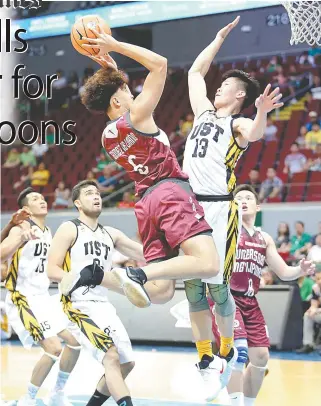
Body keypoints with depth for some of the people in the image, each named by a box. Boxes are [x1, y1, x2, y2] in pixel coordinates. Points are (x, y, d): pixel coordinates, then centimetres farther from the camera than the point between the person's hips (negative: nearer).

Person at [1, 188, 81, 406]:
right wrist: (21, 238, -45)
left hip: (43, 297, 9)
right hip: (23, 299, -9)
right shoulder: (21, 229, -13)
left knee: (74, 341, 8)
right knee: (54, 347, -18)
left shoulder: (48, 232, 12)